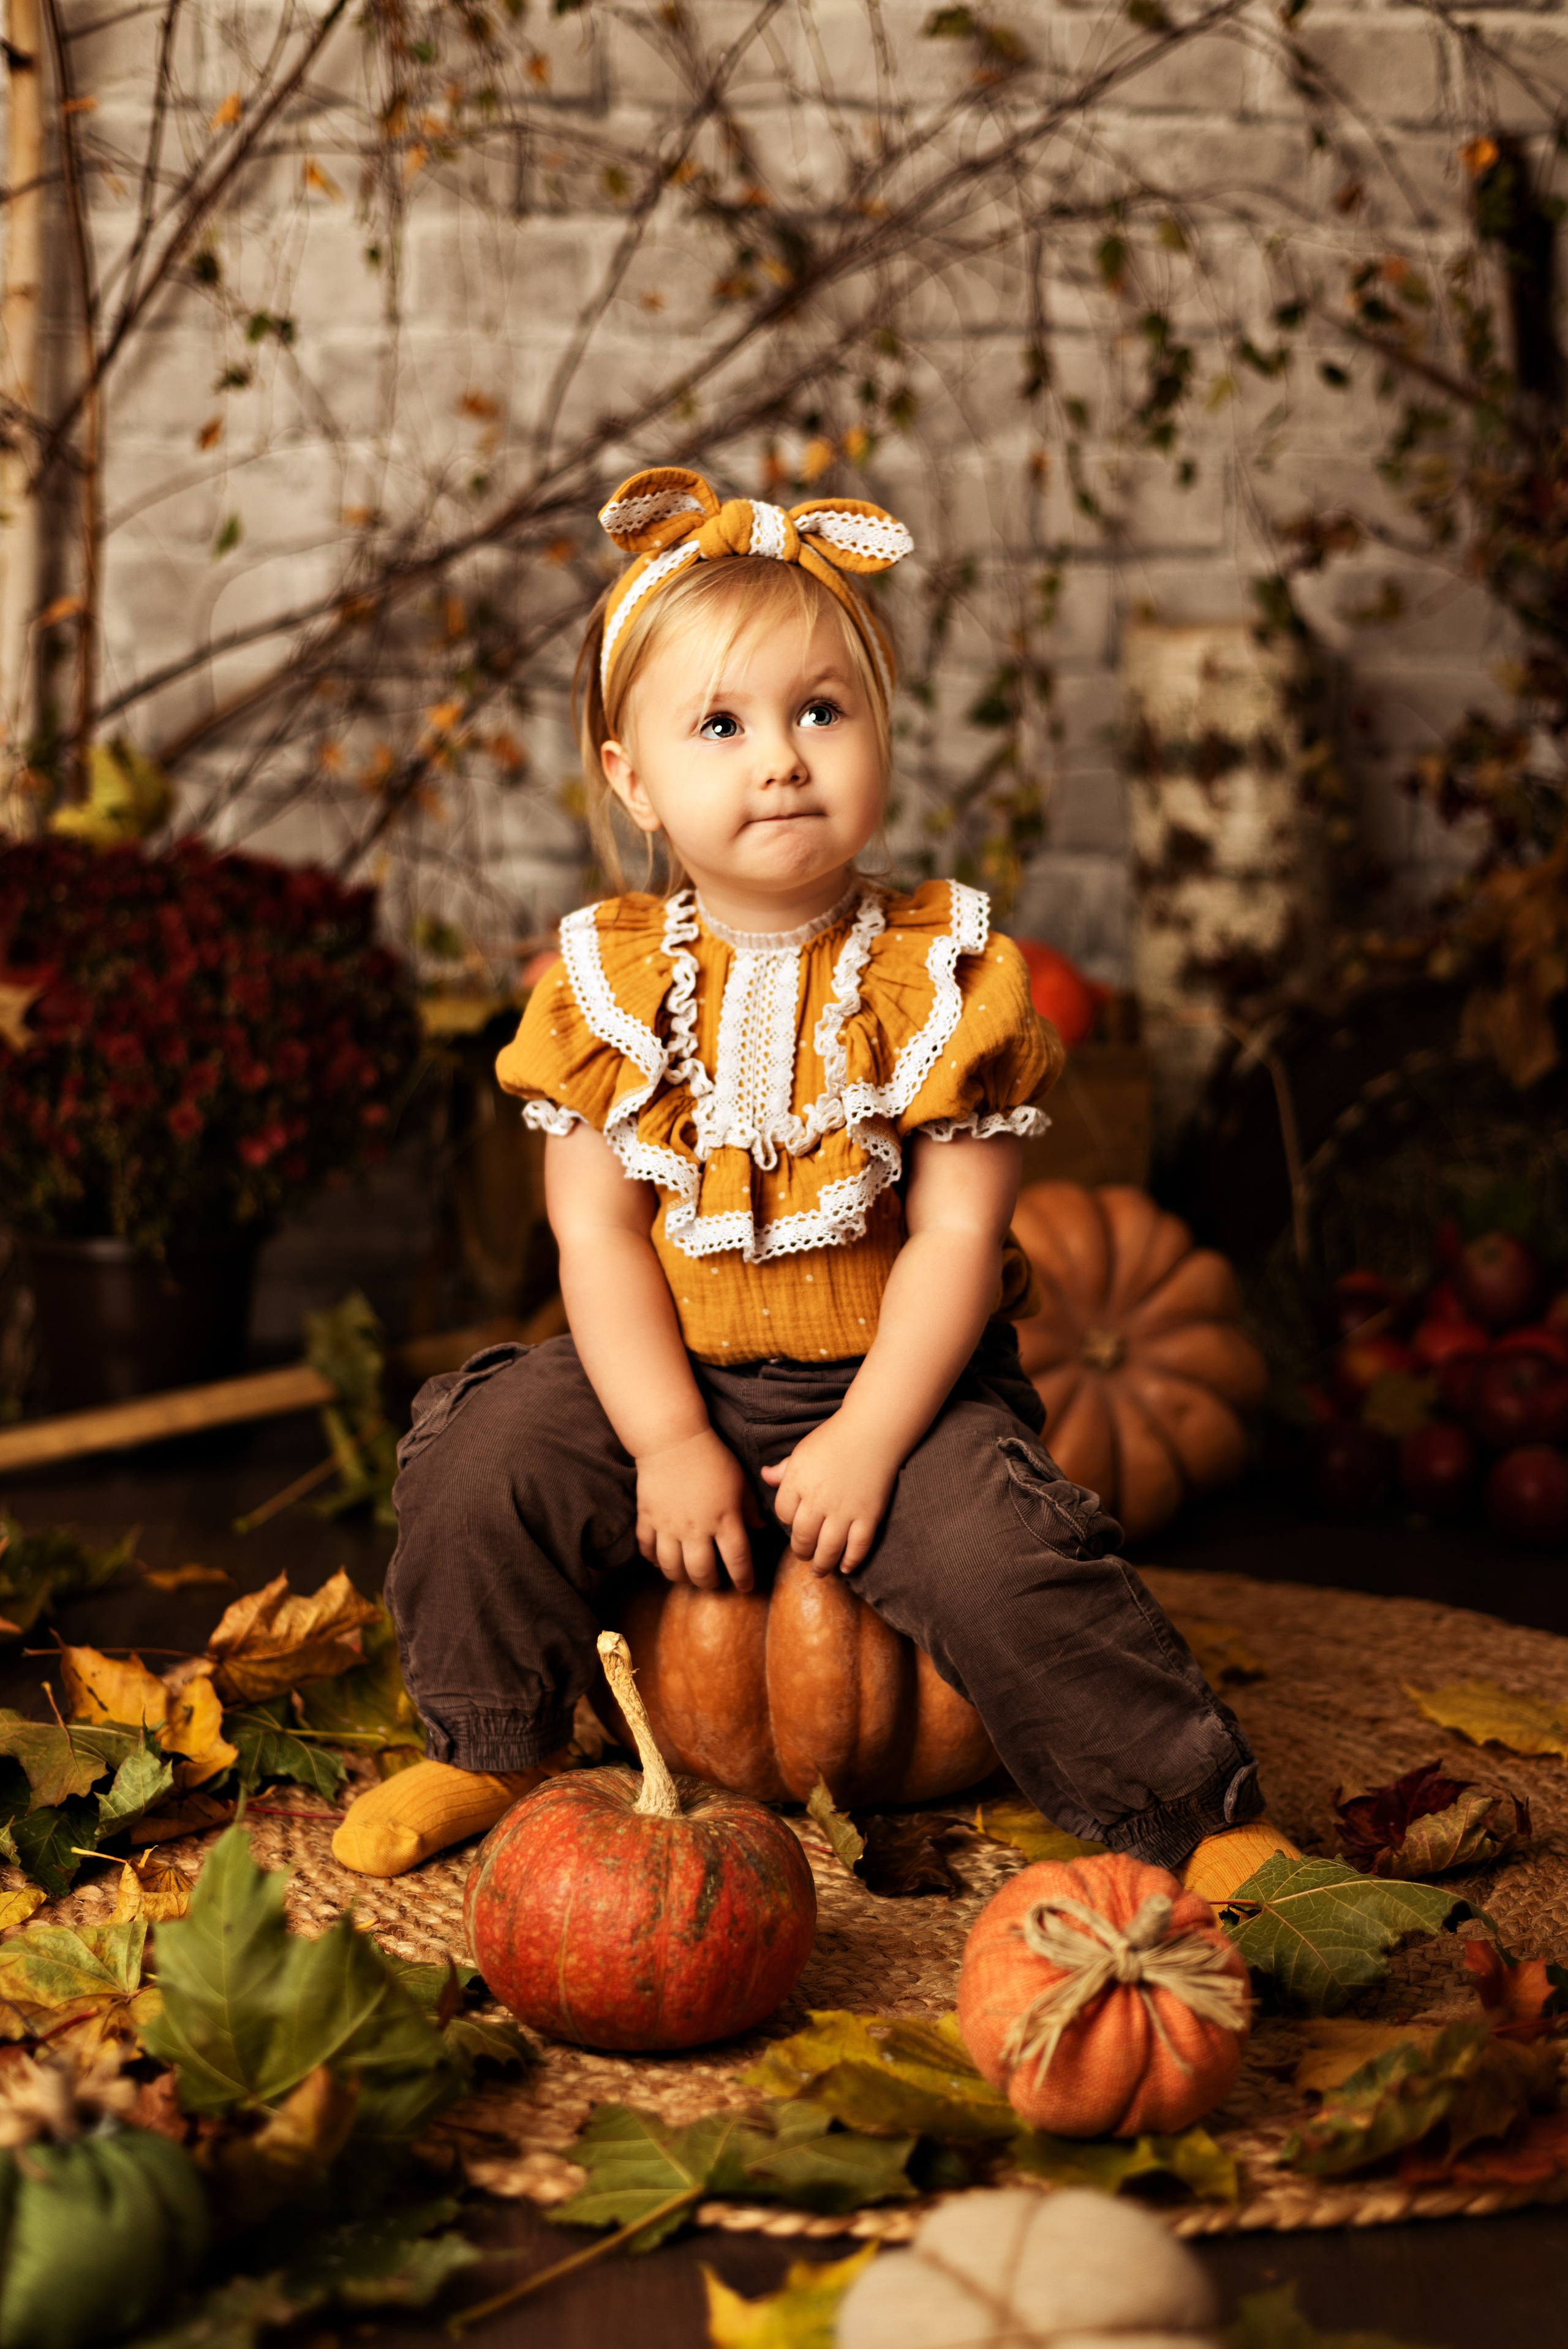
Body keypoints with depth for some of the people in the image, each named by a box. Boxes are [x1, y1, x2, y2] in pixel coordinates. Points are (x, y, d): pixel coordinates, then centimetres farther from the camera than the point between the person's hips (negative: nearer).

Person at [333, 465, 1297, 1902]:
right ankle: (495, 1746, 12)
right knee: (484, 1462, -14)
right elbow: (598, 1231, -6)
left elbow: (956, 1236, -10)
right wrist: (669, 1444, -15)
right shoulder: (607, 980, -4)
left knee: (995, 1548, -25)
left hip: (892, 1379, -2)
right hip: (668, 1372, 3)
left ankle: (1200, 1809, -7)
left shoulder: (943, 974, -9)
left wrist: (868, 1437, -19)